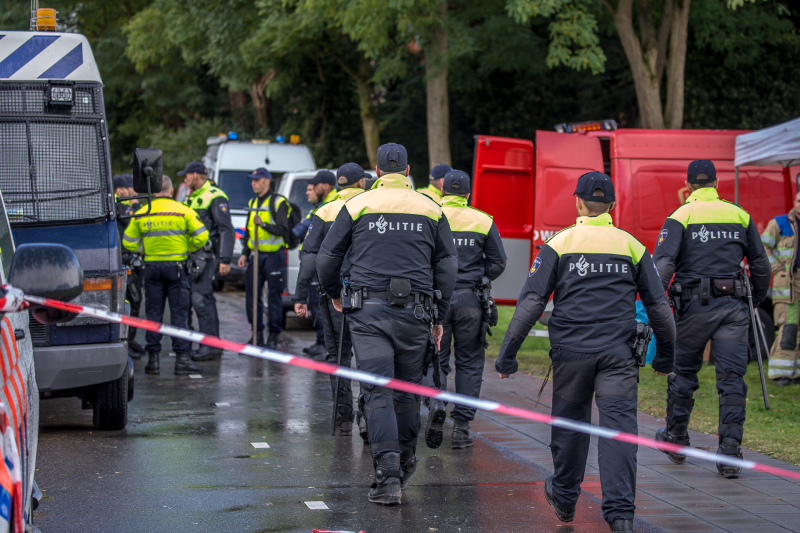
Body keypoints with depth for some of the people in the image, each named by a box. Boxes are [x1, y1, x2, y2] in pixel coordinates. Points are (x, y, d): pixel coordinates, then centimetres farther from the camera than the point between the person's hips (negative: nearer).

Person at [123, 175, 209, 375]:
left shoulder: (141, 214, 3)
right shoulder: (183, 212, -5)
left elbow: (129, 242, 6)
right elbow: (201, 236, -7)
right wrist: (189, 249, 10)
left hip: (152, 267, 2)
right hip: (176, 267, -2)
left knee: (153, 313, 7)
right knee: (179, 313, 0)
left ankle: (153, 359, 7)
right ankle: (182, 358, -3)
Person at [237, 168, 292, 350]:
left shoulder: (278, 202, -5)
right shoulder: (253, 203, 17)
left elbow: (283, 230, -13)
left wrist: (264, 224, -24)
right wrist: (245, 253, 14)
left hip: (274, 255, -7)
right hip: (256, 255, 7)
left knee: (274, 295, -3)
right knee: (252, 295, 4)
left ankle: (273, 337, 2)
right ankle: (257, 334, 13)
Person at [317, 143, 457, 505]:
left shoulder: (356, 206, 4)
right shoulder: (431, 210, 9)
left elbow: (327, 257, 7)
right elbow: (447, 266, 10)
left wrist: (333, 293, 26)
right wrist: (439, 316, 17)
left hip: (370, 311, -2)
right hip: (415, 311, 2)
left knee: (377, 393, -5)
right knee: (408, 389, 16)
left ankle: (388, 476, -15)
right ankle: (405, 461, 30)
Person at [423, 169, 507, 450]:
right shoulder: (484, 222, 3)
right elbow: (498, 264, 5)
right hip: (469, 300, 0)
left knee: (435, 359, 10)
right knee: (469, 363, 9)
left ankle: (435, 401, -19)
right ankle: (461, 426, 7)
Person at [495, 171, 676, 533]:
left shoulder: (560, 244, 3)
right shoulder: (632, 246, 8)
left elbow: (531, 302, -3)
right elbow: (659, 306, 11)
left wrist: (507, 354, 1)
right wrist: (665, 356, 23)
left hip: (571, 352, 0)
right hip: (618, 353, 0)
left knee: (569, 422, 15)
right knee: (618, 427, -5)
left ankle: (565, 499, 31)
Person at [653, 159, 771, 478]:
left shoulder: (680, 217, 0)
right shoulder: (740, 216, 9)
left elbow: (663, 263, -12)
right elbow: (760, 265, 14)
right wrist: (758, 298, 28)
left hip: (694, 306, -1)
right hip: (733, 307, 1)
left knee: (684, 374, 15)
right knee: (732, 379, -1)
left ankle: (676, 440, 28)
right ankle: (730, 454, -7)